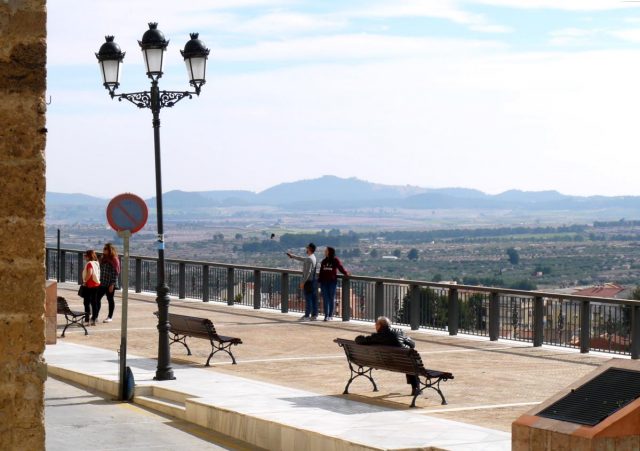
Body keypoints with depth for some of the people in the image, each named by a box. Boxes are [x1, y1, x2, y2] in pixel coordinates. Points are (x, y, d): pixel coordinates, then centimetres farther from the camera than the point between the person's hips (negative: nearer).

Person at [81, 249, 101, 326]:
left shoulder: (89, 263, -16)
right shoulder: (96, 263, 10)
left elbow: (89, 273, -29)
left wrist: (85, 281, -19)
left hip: (89, 285, -8)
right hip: (96, 284, 8)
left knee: (87, 302, -1)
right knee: (94, 302, 10)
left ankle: (86, 320, -2)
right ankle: (94, 319, 13)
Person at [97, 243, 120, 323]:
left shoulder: (114, 260, -11)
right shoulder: (103, 259, 11)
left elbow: (115, 273, -14)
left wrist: (112, 284, -17)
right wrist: (100, 281, 13)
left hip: (110, 284, -7)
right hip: (102, 283, 7)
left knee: (110, 299, 4)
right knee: (97, 298, 2)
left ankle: (110, 317, 14)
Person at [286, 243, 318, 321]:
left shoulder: (309, 259, -17)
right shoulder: (313, 258, 14)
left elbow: (308, 272, -21)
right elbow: (302, 259, 32)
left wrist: (303, 282, -18)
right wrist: (292, 256, 43)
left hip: (309, 281, -9)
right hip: (313, 281, 9)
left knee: (308, 299, -6)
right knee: (314, 299, 9)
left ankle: (307, 316, -4)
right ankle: (314, 315, 12)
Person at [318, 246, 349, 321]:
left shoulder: (336, 260, -2)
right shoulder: (324, 261, 13)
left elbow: (340, 268, -3)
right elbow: (321, 271, 13)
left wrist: (346, 273, -11)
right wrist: (319, 280, 8)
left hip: (332, 281, -4)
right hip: (324, 281, 5)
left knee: (332, 298, 2)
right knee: (325, 299, 2)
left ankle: (330, 315, 8)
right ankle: (326, 315, 5)